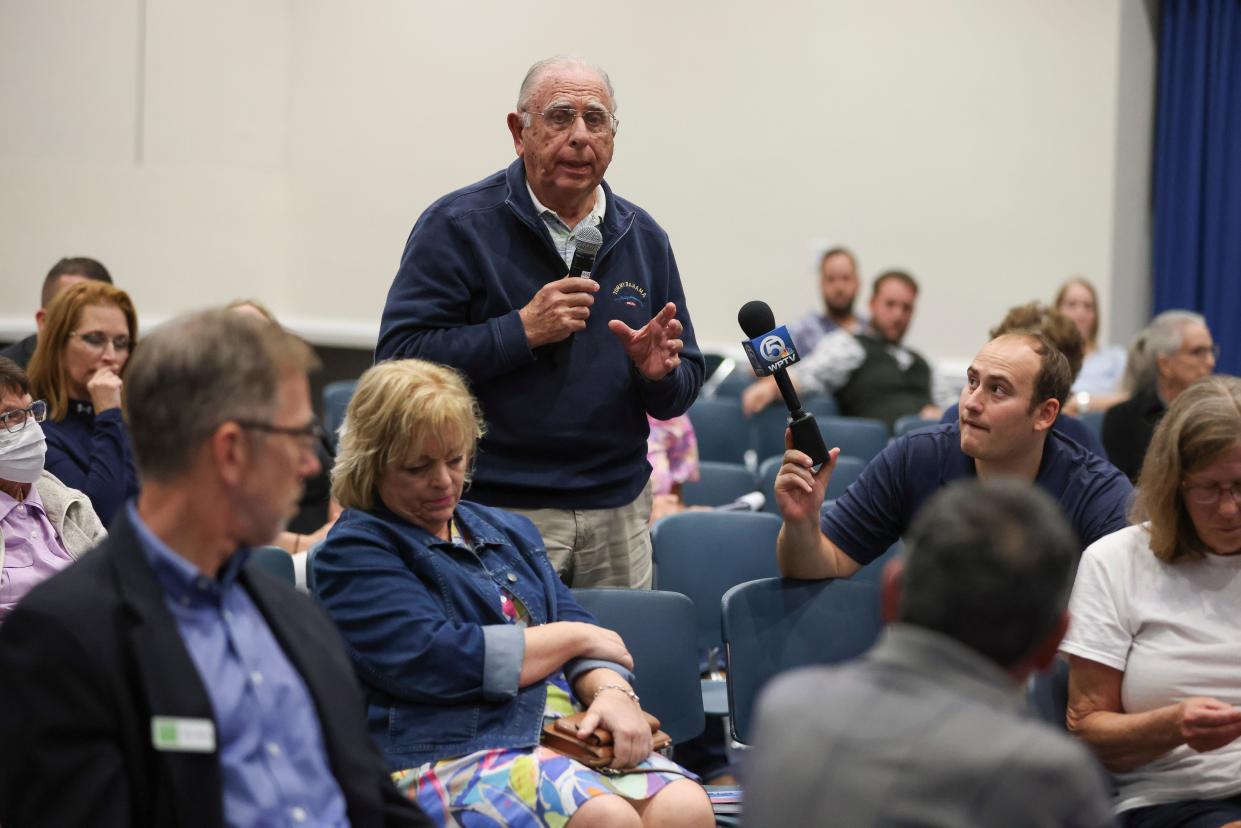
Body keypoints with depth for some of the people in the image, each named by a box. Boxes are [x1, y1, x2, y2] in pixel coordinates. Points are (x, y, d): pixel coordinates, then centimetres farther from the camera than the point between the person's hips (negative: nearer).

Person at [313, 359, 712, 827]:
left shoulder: (510, 532, 26)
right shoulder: (352, 554, 2)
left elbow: (582, 632, 18)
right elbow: (436, 660, -12)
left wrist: (612, 691, -8)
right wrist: (572, 636, 0)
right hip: (450, 751, -6)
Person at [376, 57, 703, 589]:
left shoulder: (643, 238, 11)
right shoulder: (457, 226, -4)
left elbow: (682, 393, 15)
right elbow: (398, 357, -14)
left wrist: (660, 373, -8)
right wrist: (521, 330, -19)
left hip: (617, 513, 5)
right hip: (498, 510, -4)